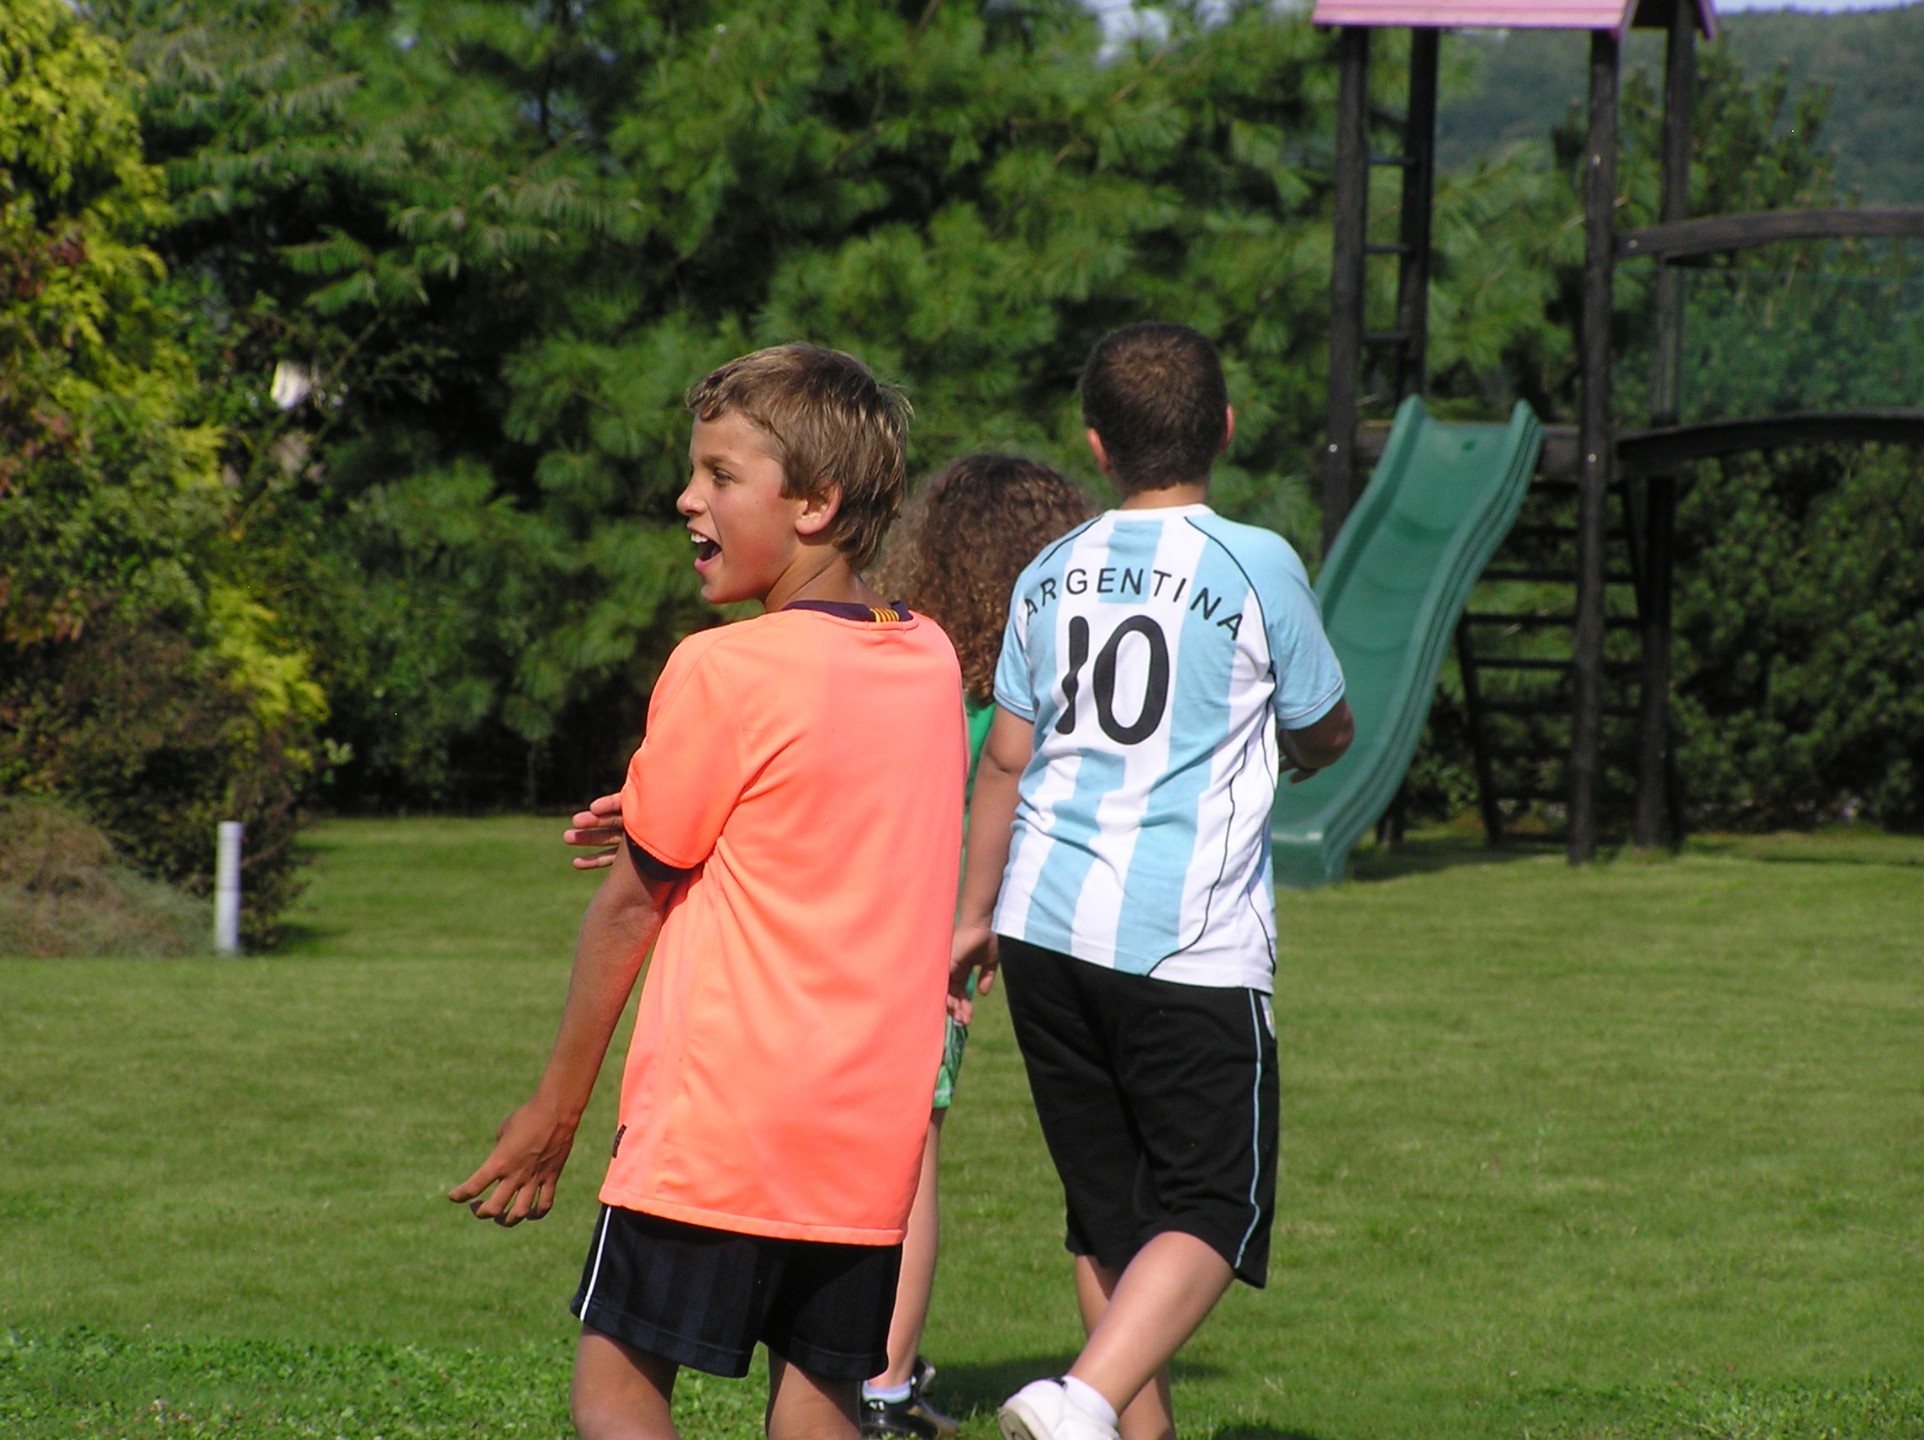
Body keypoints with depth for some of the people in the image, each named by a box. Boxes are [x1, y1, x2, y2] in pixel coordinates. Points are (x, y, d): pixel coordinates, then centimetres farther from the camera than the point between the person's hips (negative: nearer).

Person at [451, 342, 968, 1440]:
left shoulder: (724, 672, -11)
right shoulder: (932, 661, 8)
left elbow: (631, 903, -3)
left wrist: (555, 1110, 5)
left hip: (719, 1121, -6)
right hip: (873, 1130, 6)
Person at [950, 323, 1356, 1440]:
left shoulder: (1052, 576, 9)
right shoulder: (1257, 565, -5)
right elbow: (1327, 734, 8)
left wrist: (977, 916, 26)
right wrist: (1292, 752, 32)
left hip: (1048, 929, 5)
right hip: (1192, 941, -5)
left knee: (1108, 1211, 15)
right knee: (1212, 1213, -2)